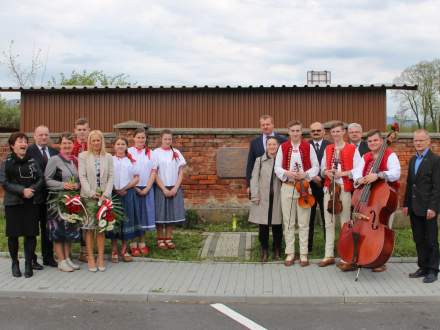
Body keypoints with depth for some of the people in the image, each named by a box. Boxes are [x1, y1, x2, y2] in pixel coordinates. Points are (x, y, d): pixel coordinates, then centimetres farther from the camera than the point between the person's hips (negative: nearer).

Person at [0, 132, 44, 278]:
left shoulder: (32, 161, 8)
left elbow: (41, 179, 4)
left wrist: (32, 189, -14)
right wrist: (22, 190, -17)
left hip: (32, 202, 2)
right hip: (13, 203, -1)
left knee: (31, 233, 0)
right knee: (13, 234, 3)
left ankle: (28, 264, 11)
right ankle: (15, 263, 20)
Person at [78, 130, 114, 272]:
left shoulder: (108, 157, 9)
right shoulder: (83, 156, 3)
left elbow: (110, 177, 4)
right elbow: (82, 176, -3)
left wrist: (105, 194, -8)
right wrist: (92, 194, -11)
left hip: (104, 196, 2)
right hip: (88, 196, -2)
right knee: (89, 228, 1)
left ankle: (100, 258, 9)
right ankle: (90, 258, 7)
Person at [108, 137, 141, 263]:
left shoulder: (131, 161, 9)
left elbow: (136, 178, 4)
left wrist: (125, 188, -8)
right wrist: (114, 190, -10)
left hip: (127, 194, 1)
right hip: (112, 193, -1)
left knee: (126, 220, 3)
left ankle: (124, 250, 13)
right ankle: (114, 250, 9)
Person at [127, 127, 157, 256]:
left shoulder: (150, 153, 7)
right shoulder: (128, 152, 0)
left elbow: (153, 172, 4)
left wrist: (146, 189, -7)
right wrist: (134, 188, -9)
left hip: (147, 189, 2)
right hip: (132, 189, -2)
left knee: (144, 214, 5)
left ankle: (142, 243, 15)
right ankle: (133, 244, 7)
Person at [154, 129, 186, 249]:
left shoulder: (176, 153, 6)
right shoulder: (156, 153, -3)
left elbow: (181, 172, 5)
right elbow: (154, 173, -6)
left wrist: (175, 188, -6)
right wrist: (164, 189, -11)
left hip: (174, 188, 3)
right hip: (160, 188, -3)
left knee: (172, 214, 5)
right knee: (160, 214, 0)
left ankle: (169, 239, 13)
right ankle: (160, 240, 9)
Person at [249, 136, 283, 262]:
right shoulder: (259, 160, 5)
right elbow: (254, 179, 2)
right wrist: (255, 196, -5)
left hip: (277, 198, 0)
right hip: (262, 198, 0)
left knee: (277, 225, 5)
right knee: (263, 225, 2)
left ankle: (277, 250, 19)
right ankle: (264, 250, 13)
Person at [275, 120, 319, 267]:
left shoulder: (308, 147, 1)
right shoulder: (283, 147, 3)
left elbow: (315, 167, 2)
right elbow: (277, 168, 3)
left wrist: (305, 174, -15)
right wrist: (288, 173, -16)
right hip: (287, 187, 1)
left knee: (304, 223, 3)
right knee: (288, 222, 5)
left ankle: (304, 254, 10)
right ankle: (290, 253, 13)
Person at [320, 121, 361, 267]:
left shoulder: (352, 149, -1)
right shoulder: (327, 149, 14)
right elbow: (322, 167, 18)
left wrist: (342, 173, -16)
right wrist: (326, 172, -4)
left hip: (345, 188, -4)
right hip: (329, 187, 4)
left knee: (345, 222, 1)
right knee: (329, 222, 6)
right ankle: (329, 255, 12)